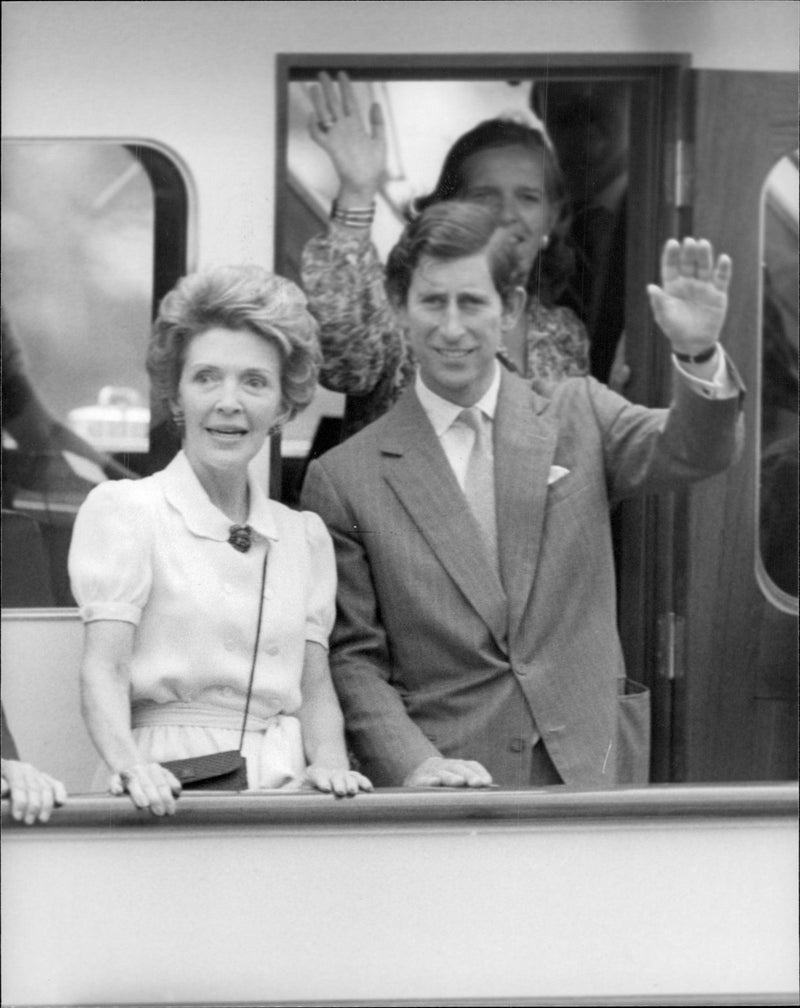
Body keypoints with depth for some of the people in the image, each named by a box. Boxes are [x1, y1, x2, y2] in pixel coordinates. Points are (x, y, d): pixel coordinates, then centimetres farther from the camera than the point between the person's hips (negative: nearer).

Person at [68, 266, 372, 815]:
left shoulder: (306, 536, 17)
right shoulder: (122, 509, 3)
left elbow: (315, 687, 12)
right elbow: (104, 667, -7)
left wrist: (331, 765, -9)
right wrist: (129, 763, -26)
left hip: (284, 790, 4)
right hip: (171, 798, -4)